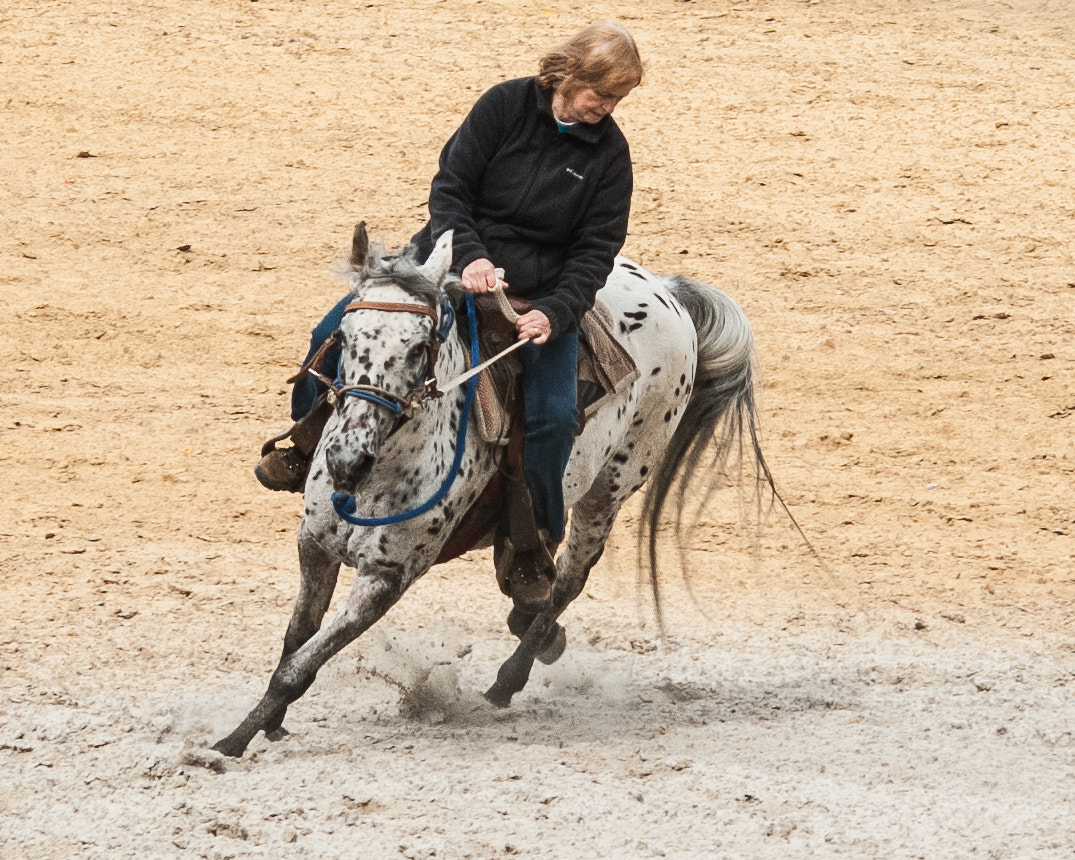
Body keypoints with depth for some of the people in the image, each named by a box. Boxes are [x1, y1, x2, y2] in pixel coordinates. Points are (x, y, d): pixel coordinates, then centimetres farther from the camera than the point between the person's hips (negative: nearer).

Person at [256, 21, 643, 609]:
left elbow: (596, 250, -7)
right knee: (335, 333, -9)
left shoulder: (609, 153, -7)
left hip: (542, 290, -1)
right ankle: (310, 447, 17)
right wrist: (469, 256, -28)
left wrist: (553, 314, -23)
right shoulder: (506, 106, -10)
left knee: (552, 415, -20)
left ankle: (533, 550, -4)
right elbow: (449, 188, -11)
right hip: (455, 257, 1)